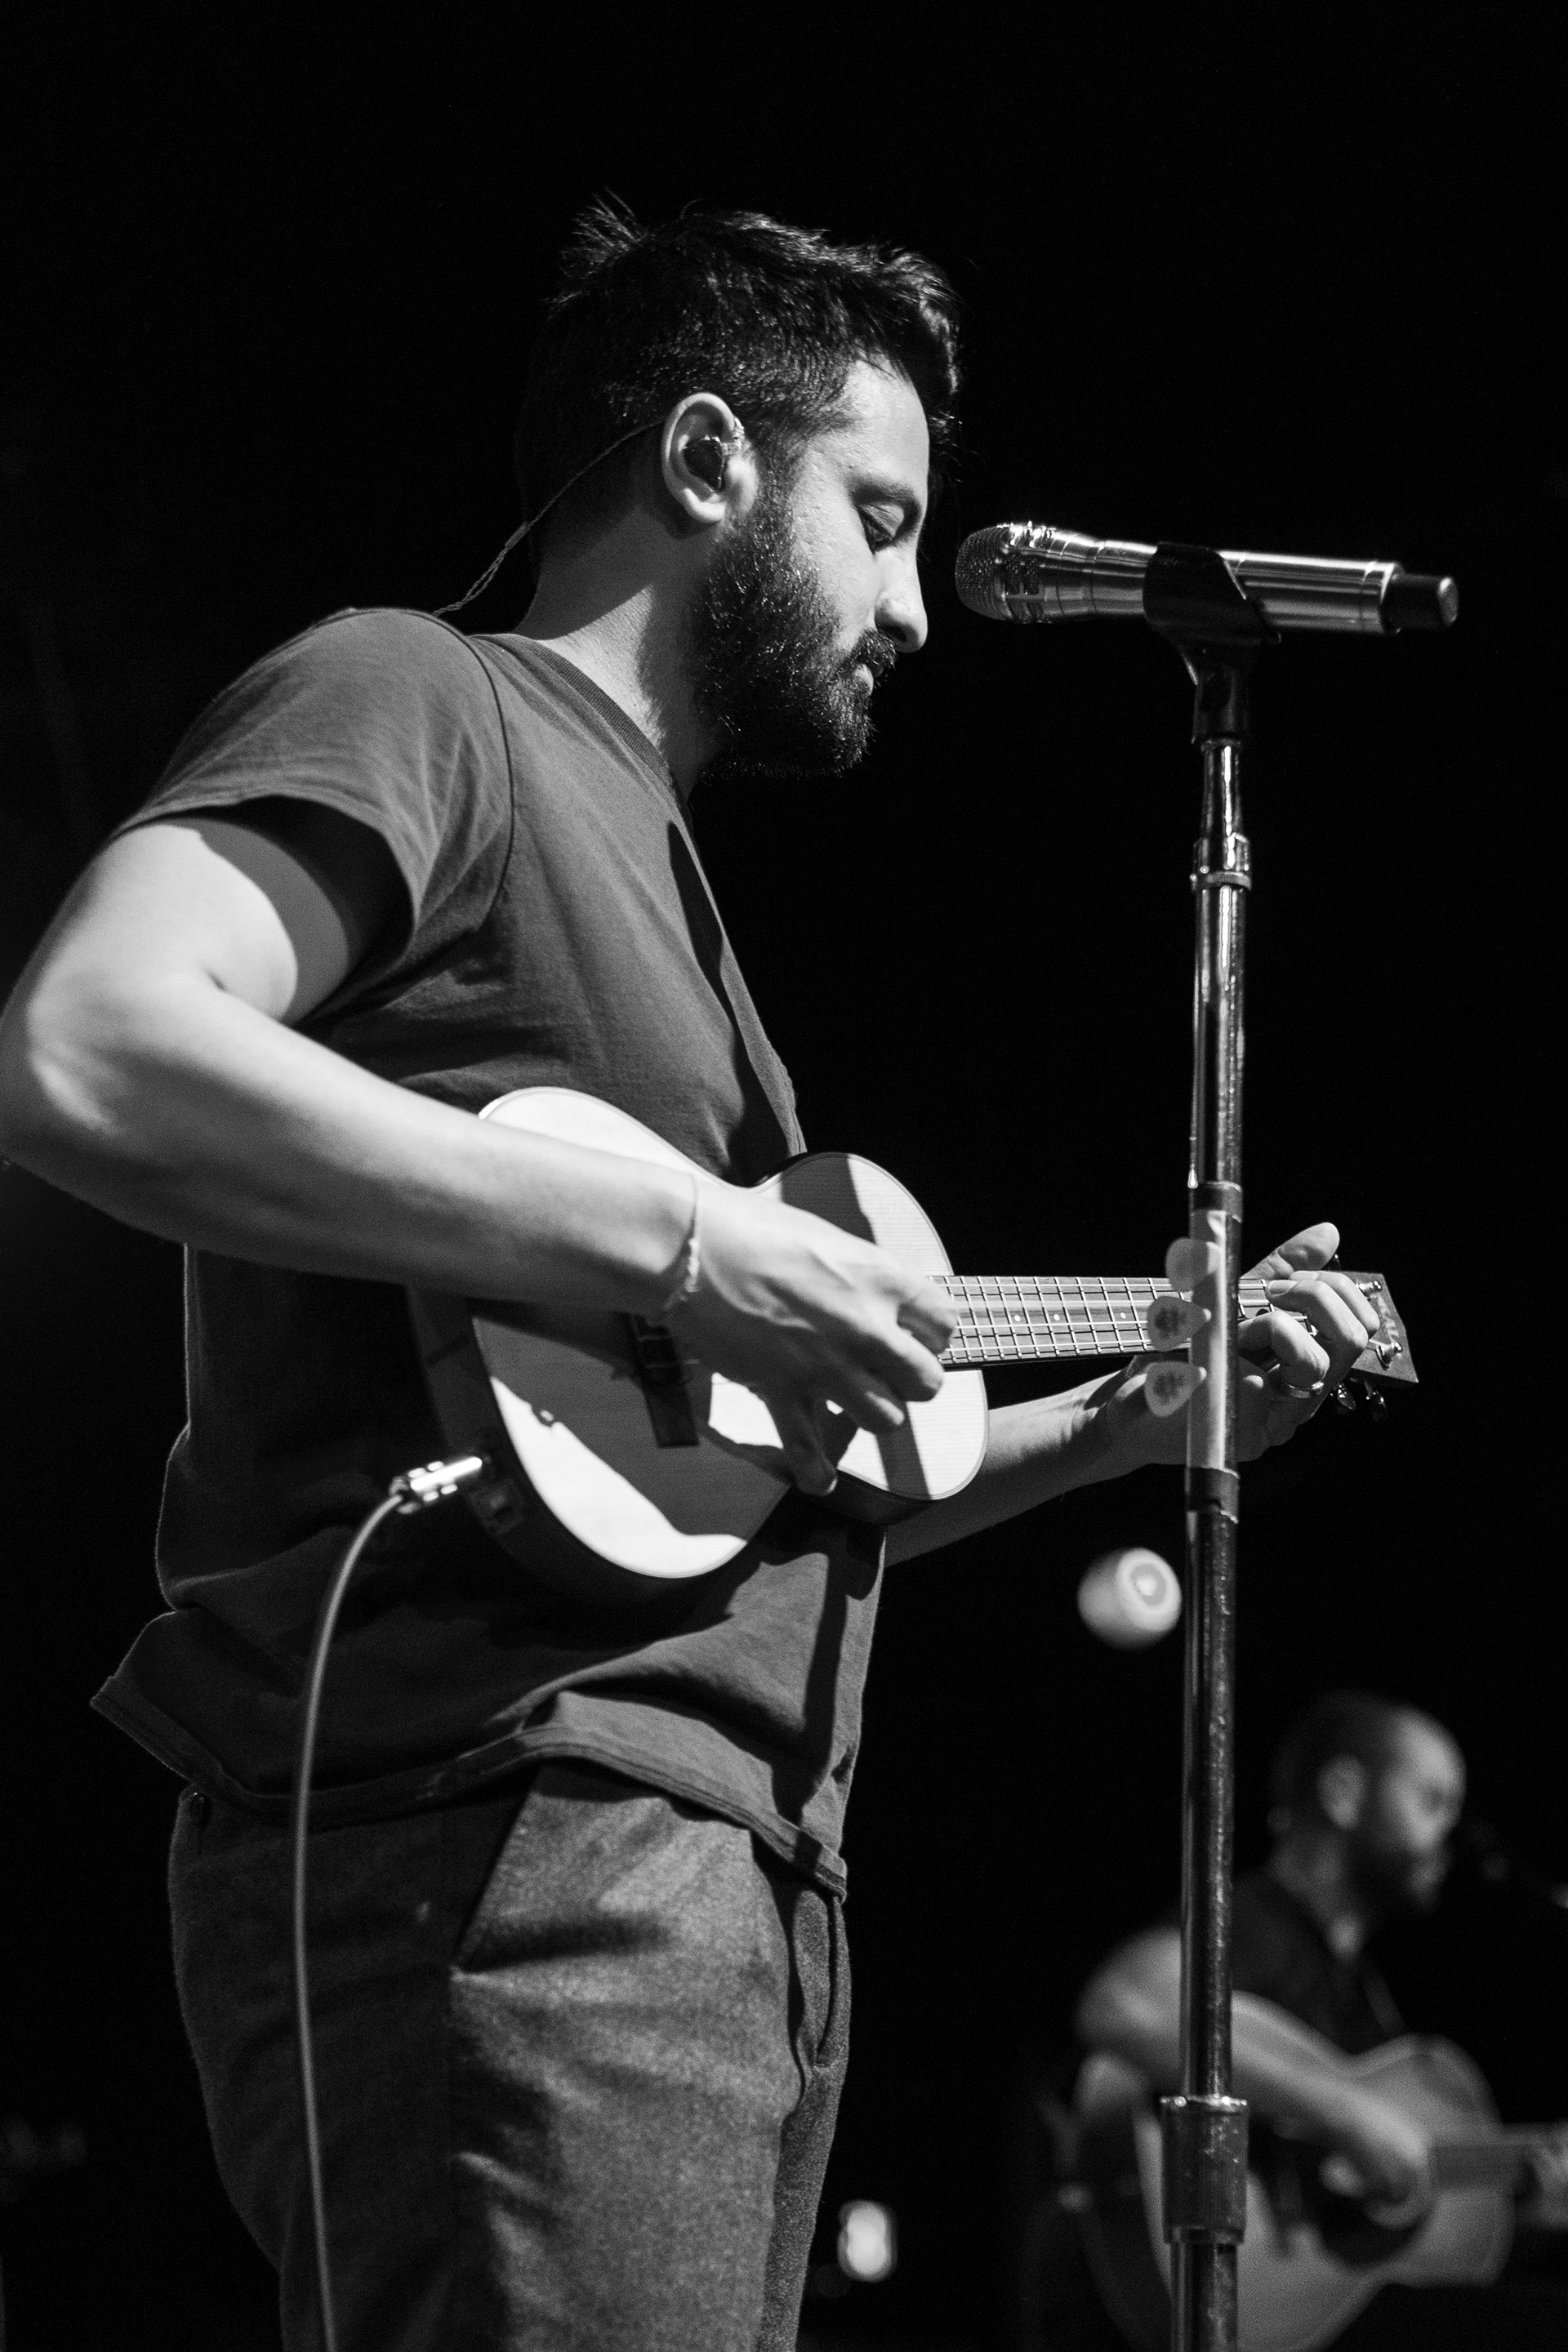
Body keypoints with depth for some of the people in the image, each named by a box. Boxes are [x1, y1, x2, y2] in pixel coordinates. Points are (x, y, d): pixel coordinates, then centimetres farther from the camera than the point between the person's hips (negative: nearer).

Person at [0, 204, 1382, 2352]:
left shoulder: (640, 852, 29)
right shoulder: (417, 705, 0)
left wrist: (1136, 1410, 22)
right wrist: (682, 1252, -19)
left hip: (727, 1888, 10)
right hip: (499, 1857, -10)